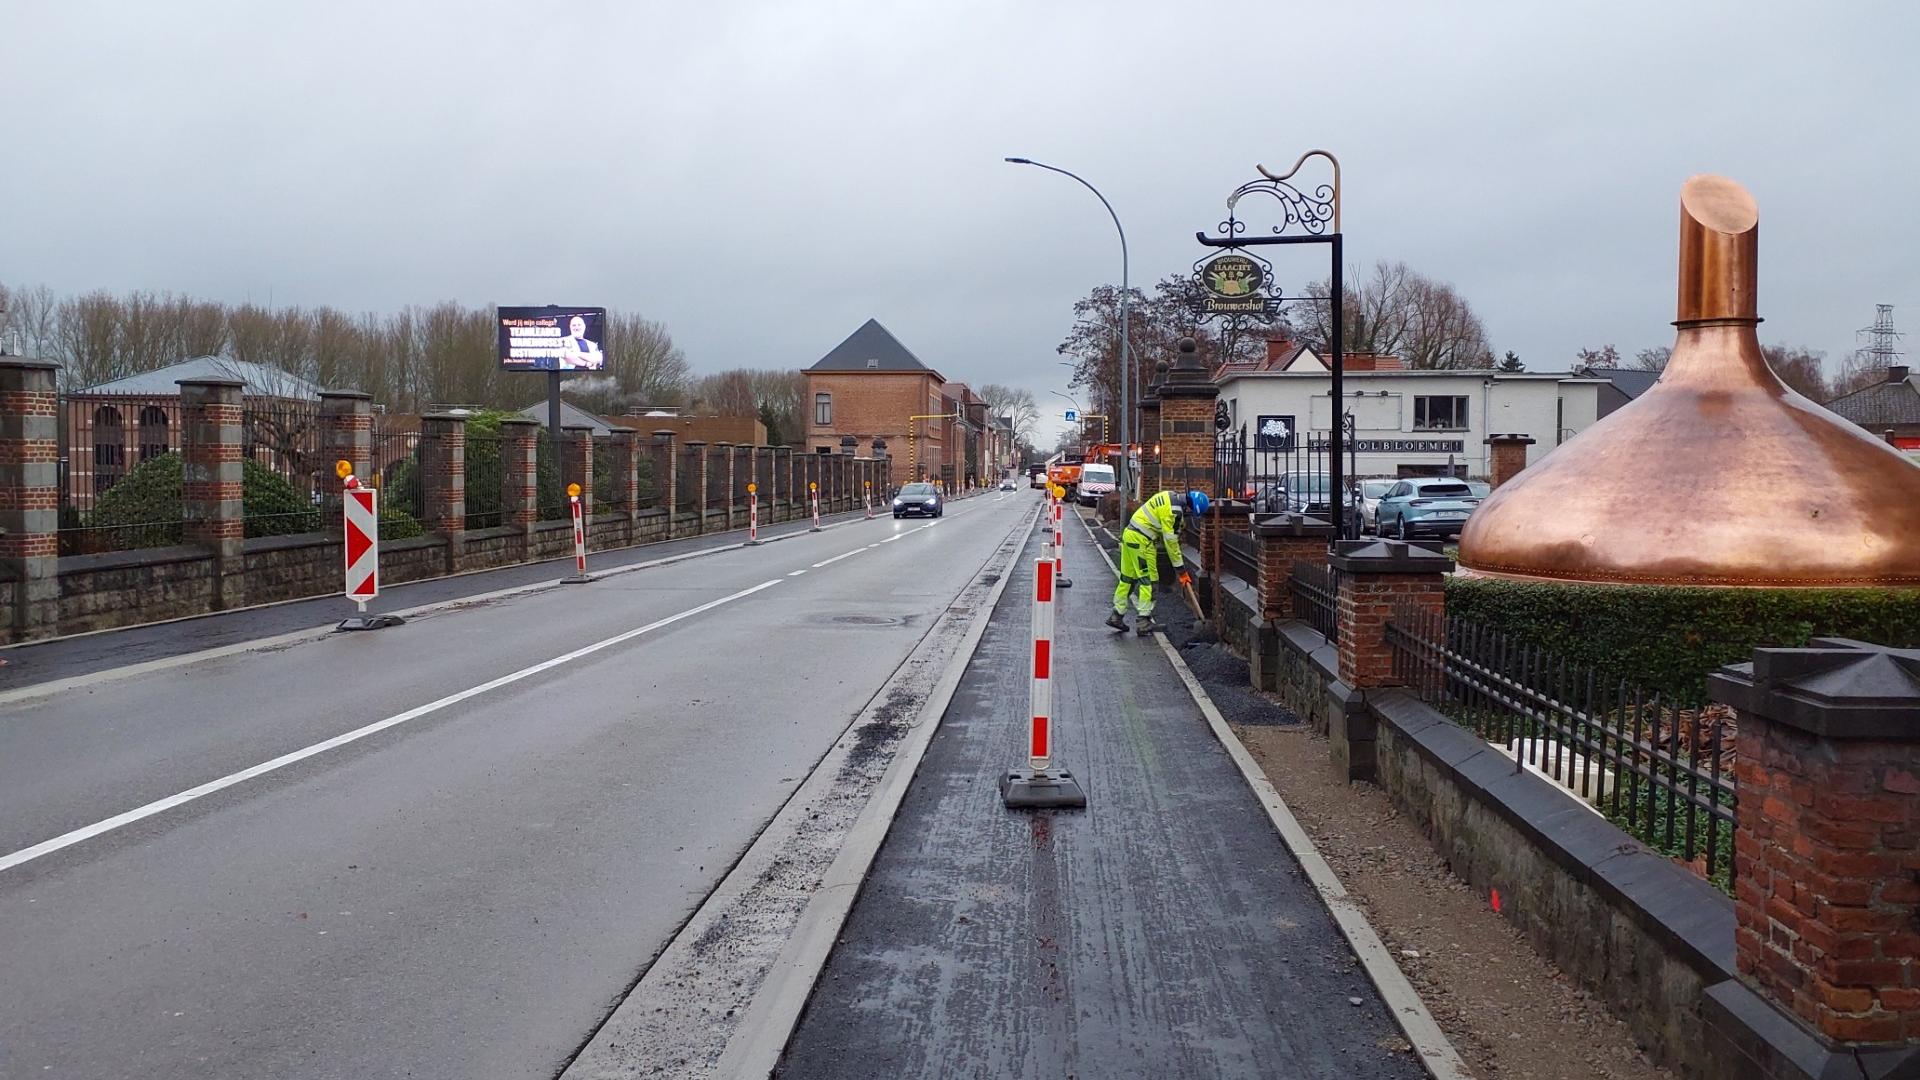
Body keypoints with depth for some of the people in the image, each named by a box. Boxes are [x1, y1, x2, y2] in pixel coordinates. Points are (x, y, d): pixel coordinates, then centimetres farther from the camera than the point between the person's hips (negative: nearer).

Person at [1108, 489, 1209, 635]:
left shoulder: (1170, 497, 9)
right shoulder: (1172, 510, -20)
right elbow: (1171, 541, -17)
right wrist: (1181, 570, -11)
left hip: (1129, 535, 10)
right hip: (1141, 541, -10)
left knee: (1127, 577, 15)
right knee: (1148, 579, -3)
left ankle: (1117, 616, 21)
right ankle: (1143, 621, -2)